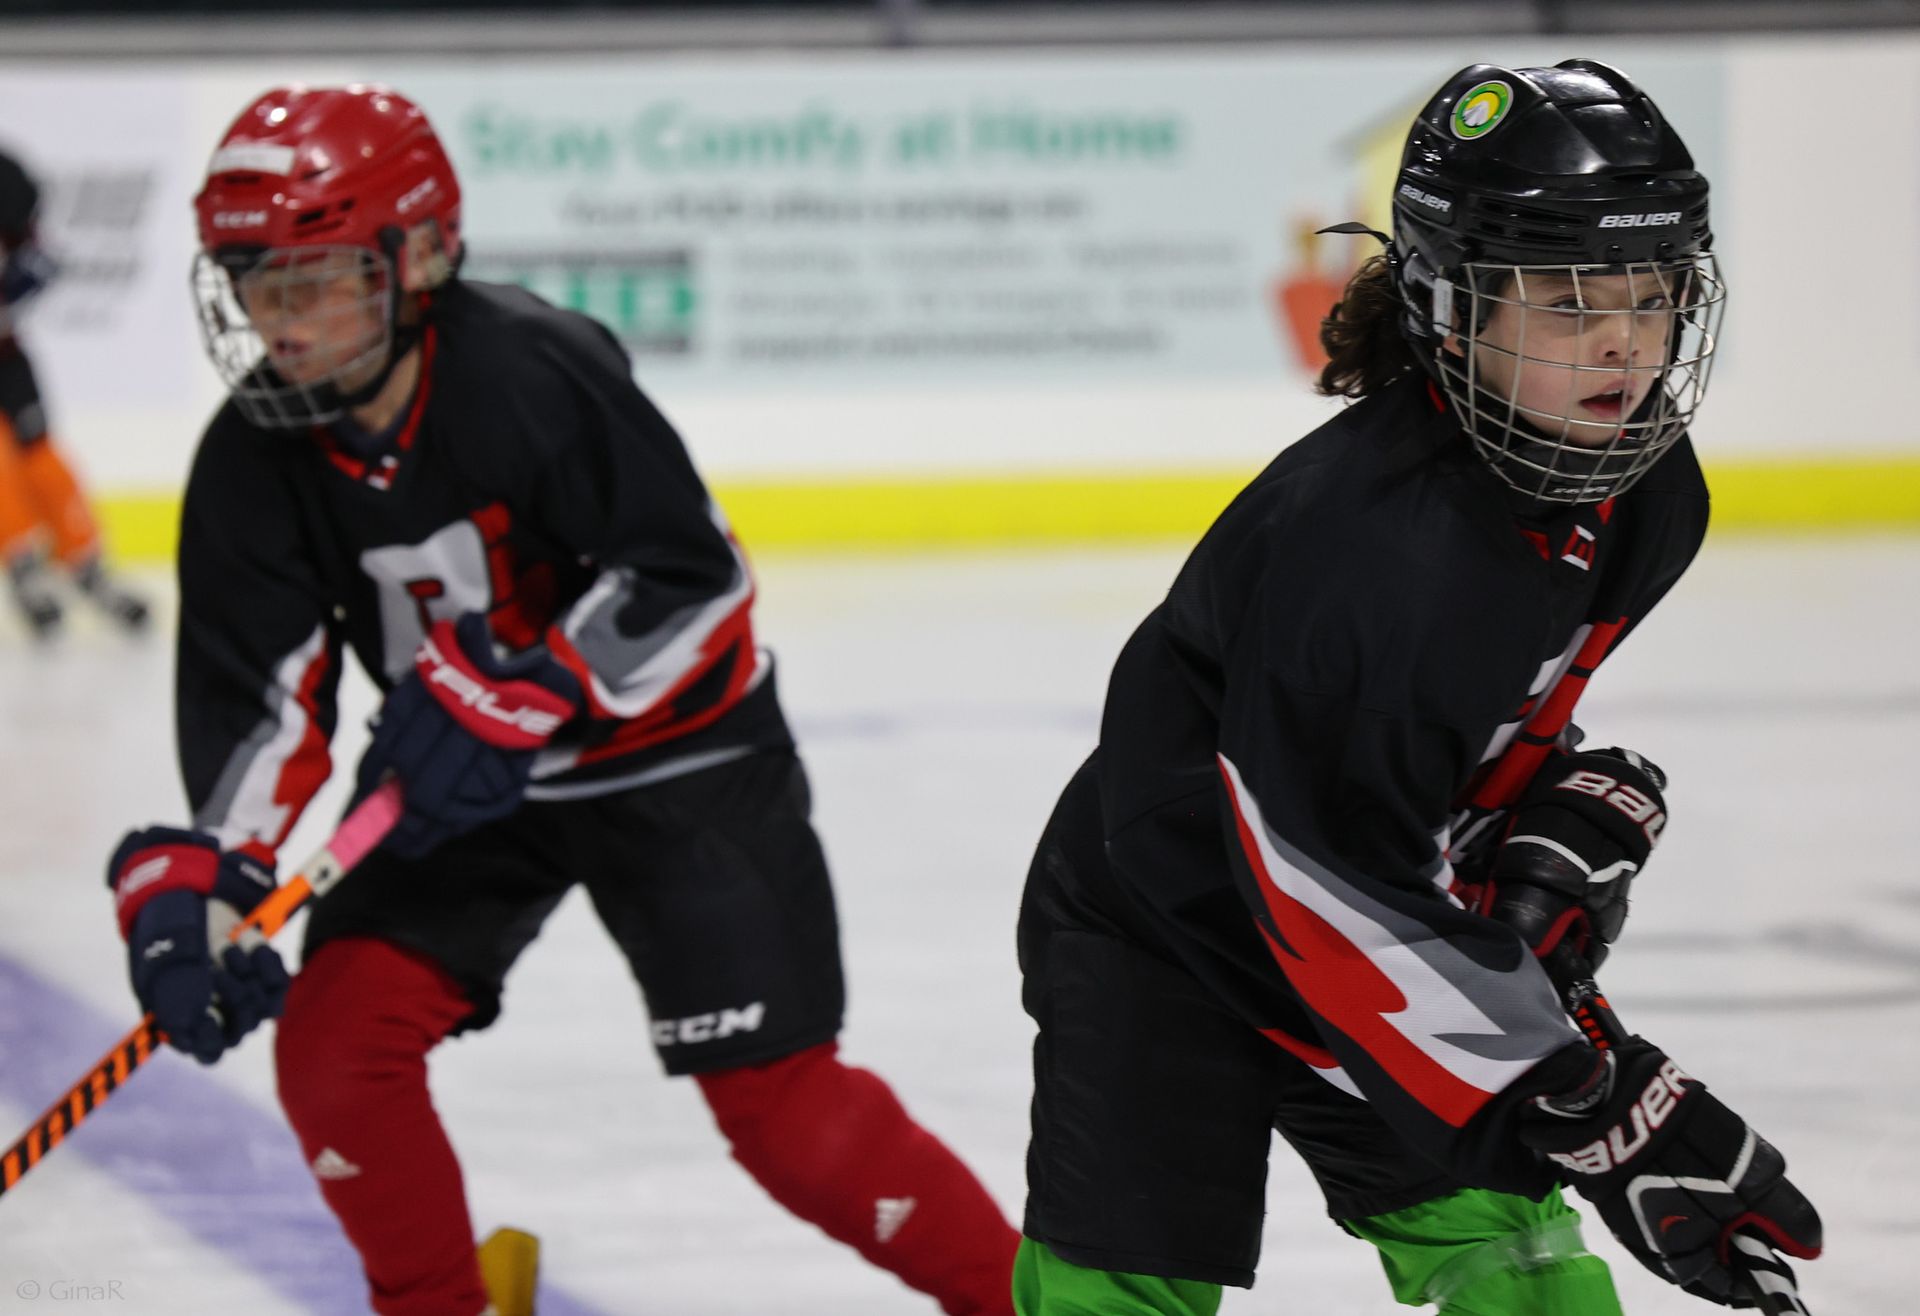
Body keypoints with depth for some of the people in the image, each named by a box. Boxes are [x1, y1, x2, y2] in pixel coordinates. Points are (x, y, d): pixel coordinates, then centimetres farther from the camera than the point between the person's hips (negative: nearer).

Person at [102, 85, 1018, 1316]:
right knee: (333, 1037, -9)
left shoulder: (538, 373, -28)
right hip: (463, 782, 6)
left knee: (780, 1102, -10)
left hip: (677, 754, -6)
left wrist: (516, 700, -32)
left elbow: (692, 577, -26)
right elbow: (259, 700, -11)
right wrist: (192, 884, -25)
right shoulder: (254, 464, -11)